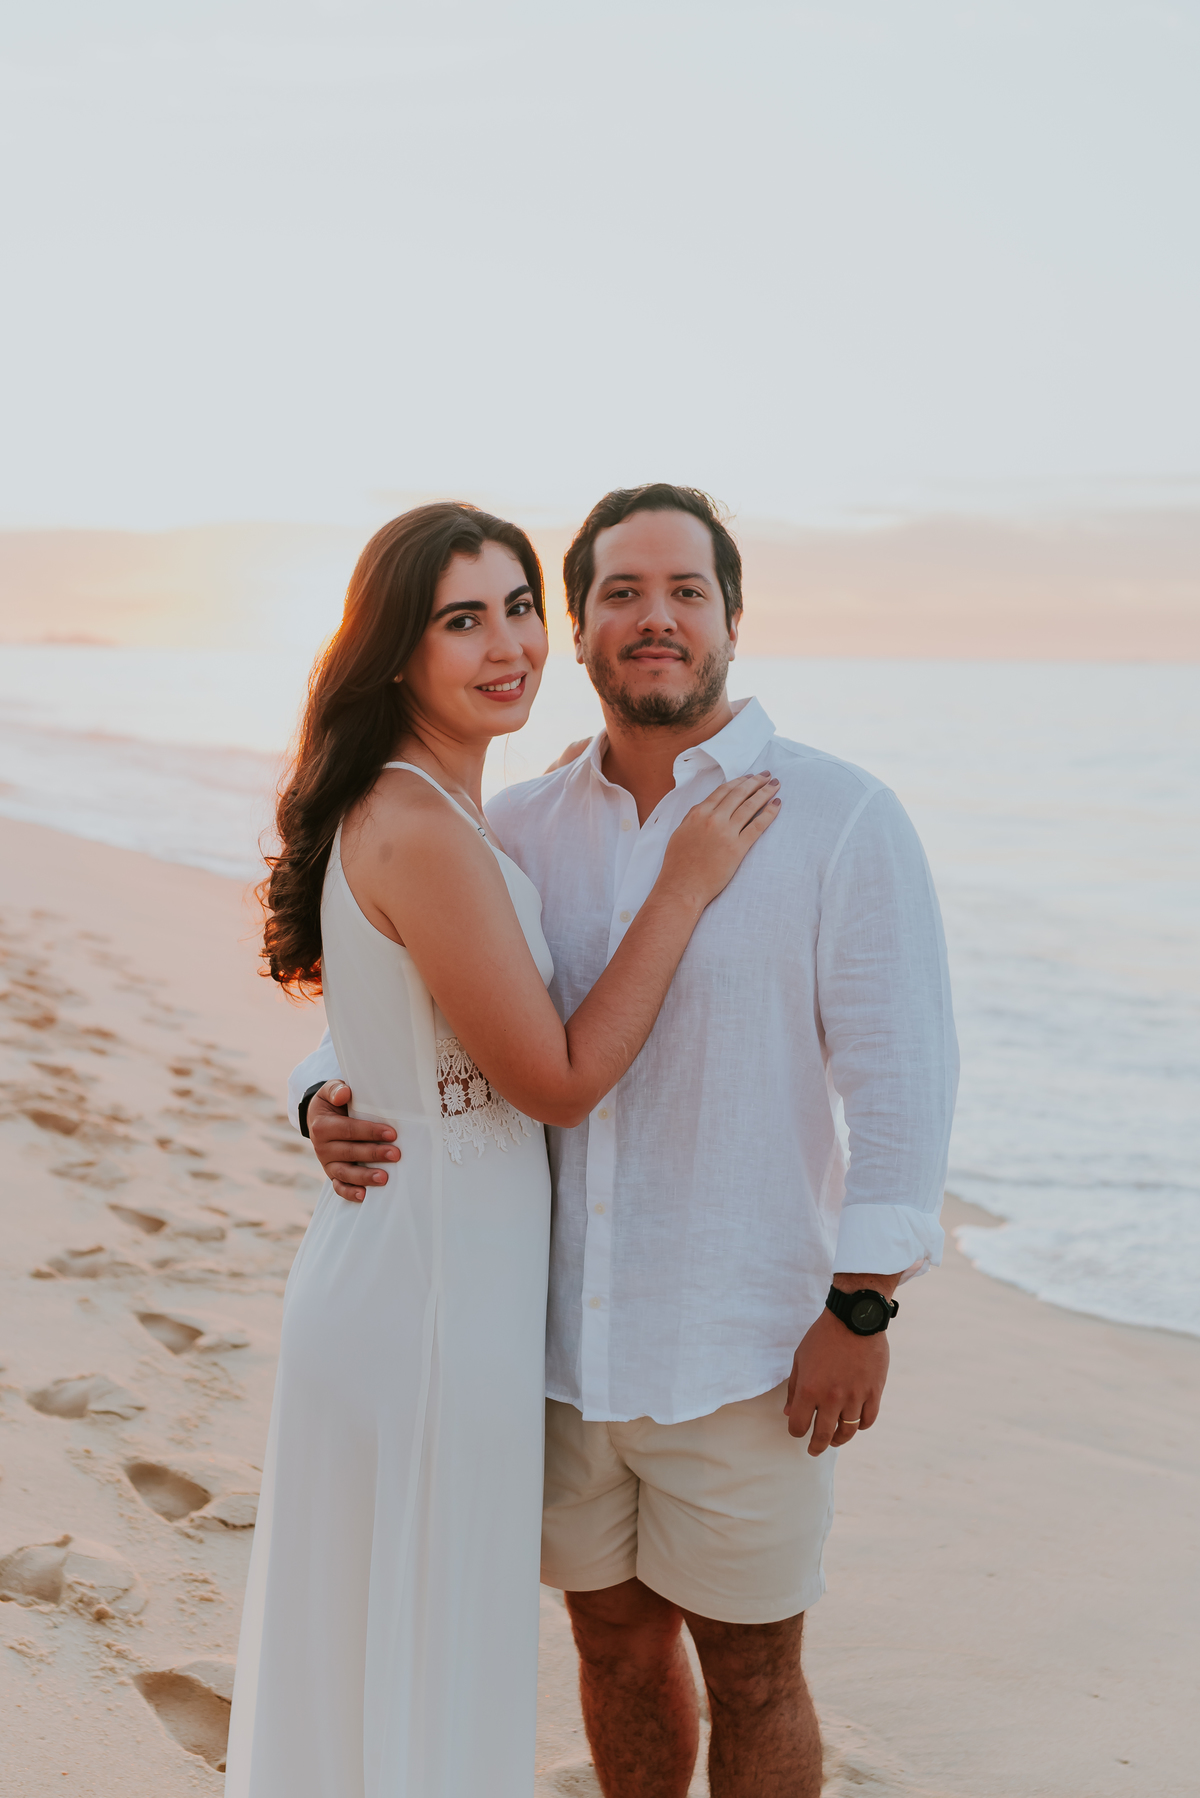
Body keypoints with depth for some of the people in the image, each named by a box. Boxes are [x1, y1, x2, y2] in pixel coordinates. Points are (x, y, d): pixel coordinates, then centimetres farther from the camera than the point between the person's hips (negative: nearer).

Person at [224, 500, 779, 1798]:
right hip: (430, 1299, -10)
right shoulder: (420, 836, -23)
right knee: (422, 1660, 8)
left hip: (399, 1270, 10)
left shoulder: (419, 813, 7)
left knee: (369, 1643, 24)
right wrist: (685, 885, -14)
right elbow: (559, 1082, -19)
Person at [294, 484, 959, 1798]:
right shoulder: (518, 832, 4)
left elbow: (899, 1072, -10)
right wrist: (328, 1102, -11)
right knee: (616, 1647, 19)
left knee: (748, 1677, 10)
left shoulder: (840, 819, -7)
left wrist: (862, 1306, -14)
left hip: (744, 1353, -4)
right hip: (560, 1343, 4)